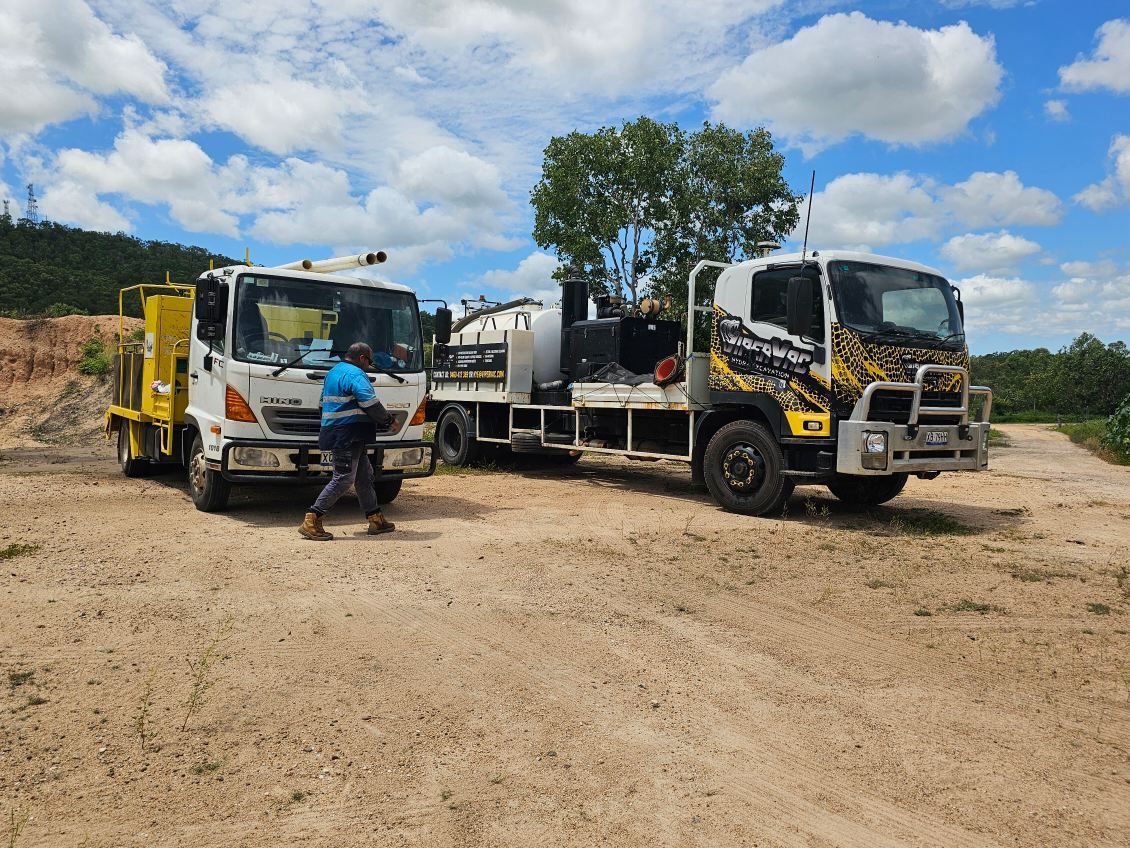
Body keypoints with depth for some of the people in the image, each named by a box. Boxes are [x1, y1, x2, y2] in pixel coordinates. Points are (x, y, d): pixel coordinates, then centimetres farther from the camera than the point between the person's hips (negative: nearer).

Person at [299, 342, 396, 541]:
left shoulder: (333, 372, 20)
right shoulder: (355, 374, -12)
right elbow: (370, 403, -21)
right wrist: (387, 420, -3)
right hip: (347, 435, -11)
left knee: (364, 475, 14)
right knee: (343, 479, -9)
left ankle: (376, 519, 19)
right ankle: (311, 521, -8)